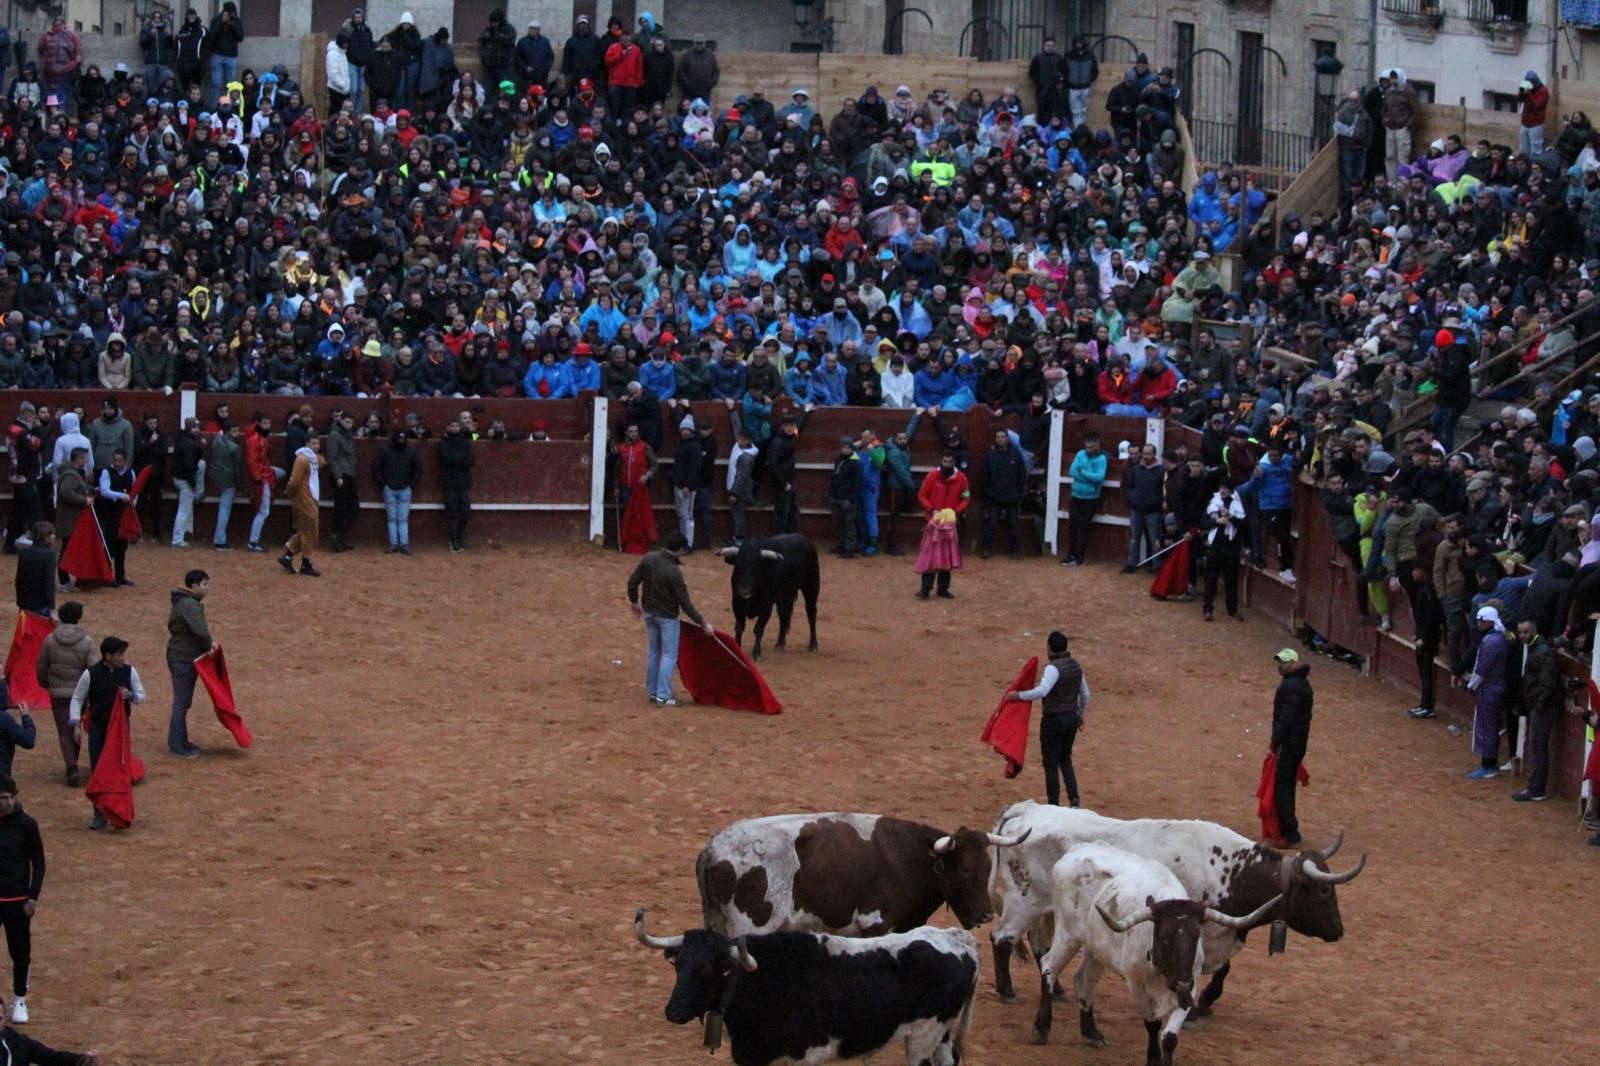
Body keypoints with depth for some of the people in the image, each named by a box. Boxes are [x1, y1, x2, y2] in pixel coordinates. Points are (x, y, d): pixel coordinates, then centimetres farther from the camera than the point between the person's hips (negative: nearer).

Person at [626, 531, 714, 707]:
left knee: (654, 651, 19)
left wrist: (634, 601, 17)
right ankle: (663, 697, 3)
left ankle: (652, 691, 27)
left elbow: (632, 581, -2)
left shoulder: (648, 559, -11)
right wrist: (703, 623, -13)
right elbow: (685, 603, -21)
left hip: (649, 612, 6)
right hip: (667, 617, -6)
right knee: (669, 655, 4)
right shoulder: (674, 572, -26)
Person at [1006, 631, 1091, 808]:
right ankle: (1074, 799, 9)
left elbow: (1042, 691, -33)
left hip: (1054, 719, -7)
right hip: (1072, 717, 7)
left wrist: (1019, 695, -26)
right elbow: (1085, 695, 15)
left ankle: (1054, 805, 8)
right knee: (1065, 760, 20)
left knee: (1051, 763, 4)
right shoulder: (1076, 666, 7)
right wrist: (1080, 715, 27)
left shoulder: (1053, 667, -18)